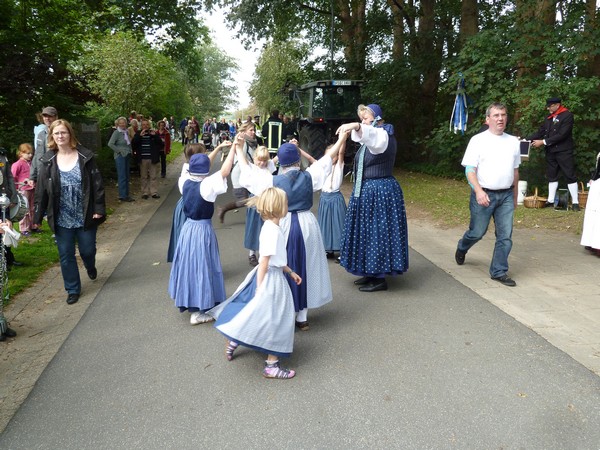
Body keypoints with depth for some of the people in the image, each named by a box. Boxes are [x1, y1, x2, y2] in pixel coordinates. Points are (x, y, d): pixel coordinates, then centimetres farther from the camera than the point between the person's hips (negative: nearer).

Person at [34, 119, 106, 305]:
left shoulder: (85, 156, -6)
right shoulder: (47, 161, -1)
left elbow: (97, 184, -6)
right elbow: (41, 190, 3)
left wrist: (99, 209, -11)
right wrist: (37, 216, 1)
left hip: (85, 217, -1)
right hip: (61, 219, 2)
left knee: (87, 250, 10)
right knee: (66, 255, 8)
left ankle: (90, 267, 46)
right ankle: (73, 290, 24)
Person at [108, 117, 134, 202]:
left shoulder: (127, 132, 10)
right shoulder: (116, 132, -10)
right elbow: (110, 144, -17)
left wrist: (130, 151, 9)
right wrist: (119, 151, -14)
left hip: (127, 156, 7)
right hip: (120, 156, -7)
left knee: (127, 176, 11)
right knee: (122, 177, -5)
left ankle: (126, 195, 18)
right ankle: (122, 196, 0)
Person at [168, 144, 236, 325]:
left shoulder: (186, 183, 0)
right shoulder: (206, 186, -21)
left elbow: (200, 166, 13)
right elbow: (224, 171, -29)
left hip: (188, 228, 7)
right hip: (203, 230, -7)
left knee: (190, 263, 21)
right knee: (201, 266, 3)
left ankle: (188, 300, 38)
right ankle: (197, 312, 12)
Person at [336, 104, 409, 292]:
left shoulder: (382, 135, -15)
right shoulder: (369, 137, 14)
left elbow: (371, 136, -39)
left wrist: (356, 127, -55)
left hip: (380, 192, -10)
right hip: (366, 191, 10)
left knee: (377, 232, -4)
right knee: (367, 231, 13)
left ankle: (380, 279, 5)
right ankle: (371, 273, 24)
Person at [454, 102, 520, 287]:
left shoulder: (513, 141, 9)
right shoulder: (478, 140, -5)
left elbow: (515, 171, 17)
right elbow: (469, 170, -10)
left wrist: (514, 196, 20)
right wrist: (478, 191, -25)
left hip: (506, 195, 4)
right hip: (483, 195, -4)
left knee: (505, 236, 1)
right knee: (477, 232, 7)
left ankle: (499, 271, 14)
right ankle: (461, 249, 39)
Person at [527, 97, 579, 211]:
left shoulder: (567, 115, -10)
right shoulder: (548, 118, 11)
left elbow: (562, 135, -18)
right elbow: (540, 132, 9)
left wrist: (543, 142, -19)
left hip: (564, 151, -7)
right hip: (551, 152, 7)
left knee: (570, 176, -3)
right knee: (552, 176, 10)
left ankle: (575, 202, 1)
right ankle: (551, 200, 17)